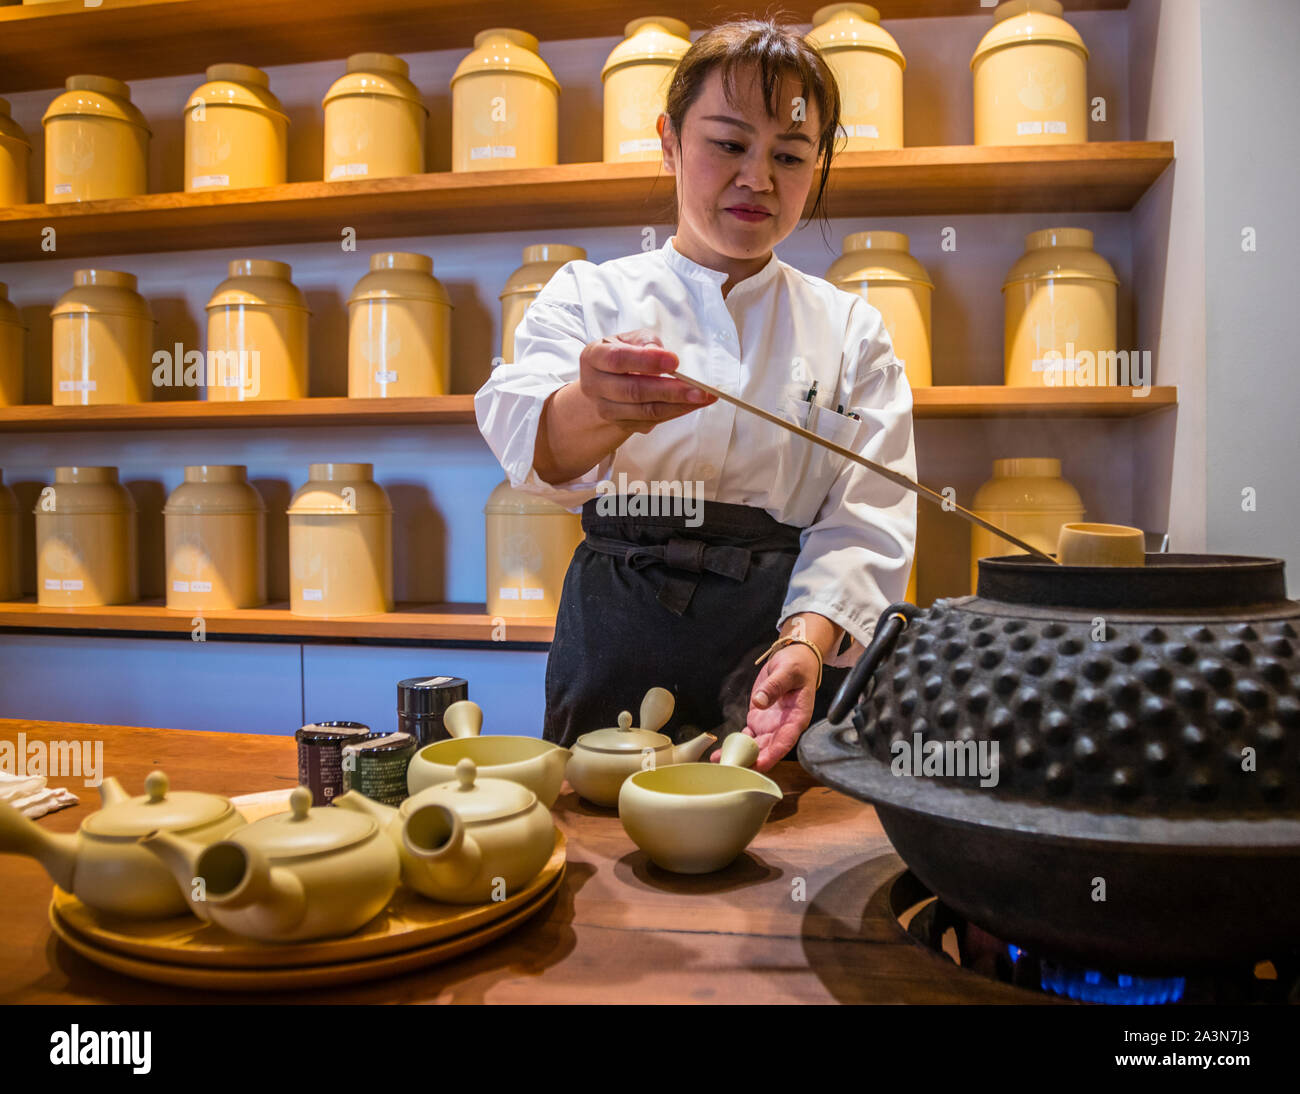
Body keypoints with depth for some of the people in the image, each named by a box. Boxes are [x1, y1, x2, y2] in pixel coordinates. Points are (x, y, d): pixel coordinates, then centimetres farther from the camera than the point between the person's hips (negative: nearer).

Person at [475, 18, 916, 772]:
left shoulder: (853, 330, 8)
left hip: (792, 635, 1)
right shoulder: (590, 297, 5)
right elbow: (528, 436, -16)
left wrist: (808, 639, -21)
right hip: (622, 649, 0)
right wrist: (599, 410, -39)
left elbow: (865, 518, -2)